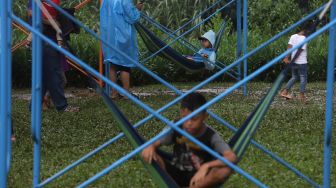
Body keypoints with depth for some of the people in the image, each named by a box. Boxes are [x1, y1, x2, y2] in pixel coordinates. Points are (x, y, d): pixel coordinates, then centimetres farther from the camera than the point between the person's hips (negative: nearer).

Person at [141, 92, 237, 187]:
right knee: (148, 154, -23)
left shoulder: (210, 135, -19)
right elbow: (155, 143, -8)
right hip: (175, 174, 2)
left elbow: (232, 157, -29)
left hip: (199, 177, -2)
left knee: (225, 170, -35)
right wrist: (150, 147, -34)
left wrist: (206, 166, -43)